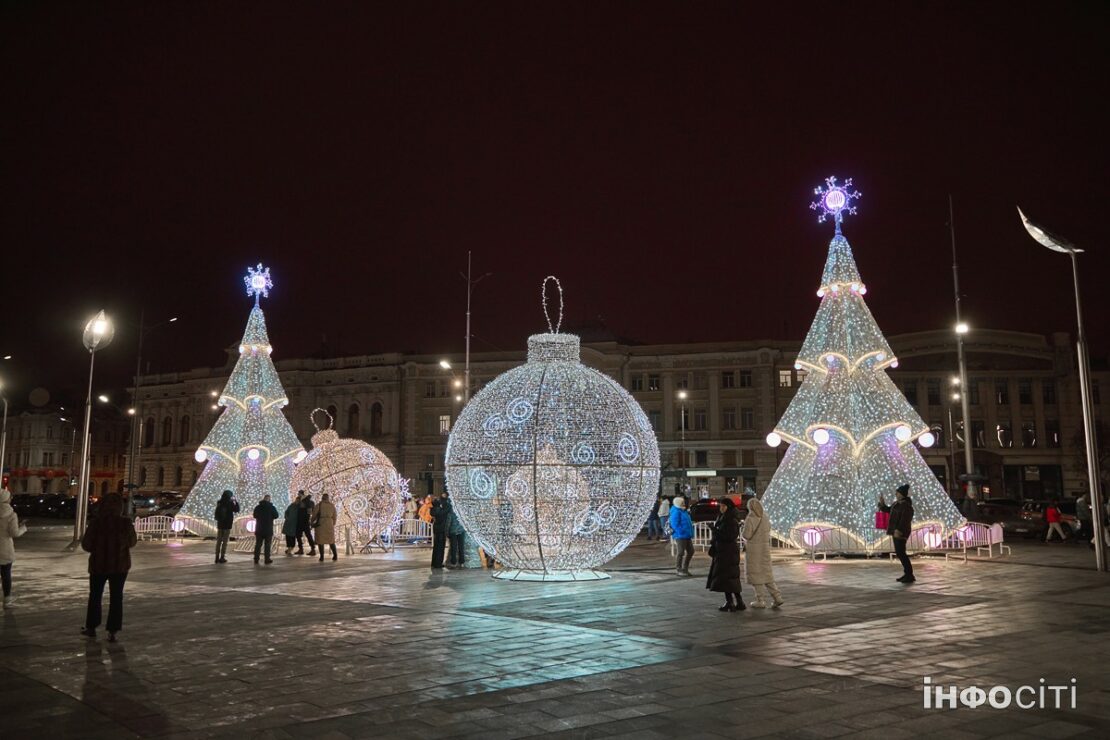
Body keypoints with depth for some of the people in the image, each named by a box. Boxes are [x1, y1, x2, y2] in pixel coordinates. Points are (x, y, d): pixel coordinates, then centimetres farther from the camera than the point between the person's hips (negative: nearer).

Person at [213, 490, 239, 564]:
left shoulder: (219, 503, 2)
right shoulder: (230, 503, -11)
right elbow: (236, 510, 1)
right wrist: (236, 502, 15)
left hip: (220, 524, 4)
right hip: (227, 525, -4)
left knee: (218, 541, 9)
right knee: (224, 542, -1)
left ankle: (217, 557, 8)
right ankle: (222, 557, -3)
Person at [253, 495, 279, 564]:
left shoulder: (257, 507, 1)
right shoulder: (272, 507, -8)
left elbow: (254, 516, 13)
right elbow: (276, 516, -2)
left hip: (259, 529, 3)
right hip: (268, 529, -3)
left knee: (258, 544, 9)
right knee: (267, 544, 3)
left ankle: (256, 559, 7)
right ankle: (267, 559, 1)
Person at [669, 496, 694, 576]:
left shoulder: (683, 511, 17)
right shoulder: (676, 512, -14)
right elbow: (675, 524, -21)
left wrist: (691, 533, 15)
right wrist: (681, 532, -25)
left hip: (687, 536, 10)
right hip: (680, 536, -10)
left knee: (690, 551, 13)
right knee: (681, 552, -6)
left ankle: (684, 568, 23)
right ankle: (678, 570, 3)